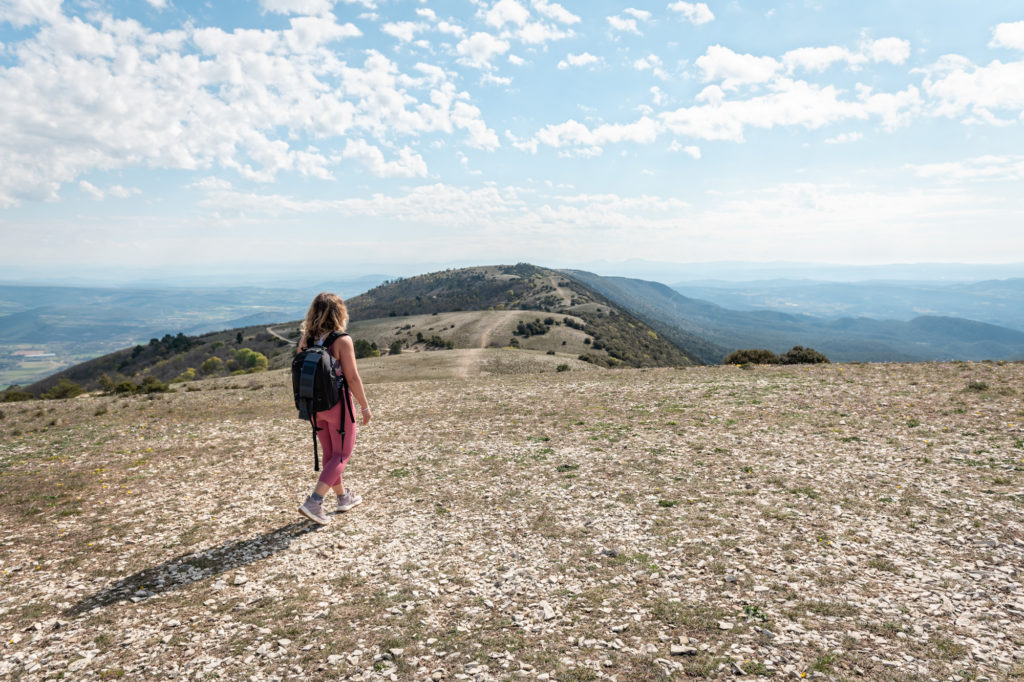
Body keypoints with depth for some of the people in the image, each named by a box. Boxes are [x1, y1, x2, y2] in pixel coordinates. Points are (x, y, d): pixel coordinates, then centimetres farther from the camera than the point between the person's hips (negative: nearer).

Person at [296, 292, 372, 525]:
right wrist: (364, 406, -7)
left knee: (330, 453, 19)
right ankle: (313, 502, -5)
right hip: (337, 403, -6)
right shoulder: (342, 340, -17)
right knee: (342, 455, 7)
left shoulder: (305, 339, 1)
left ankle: (343, 497, 34)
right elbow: (352, 377, -17)